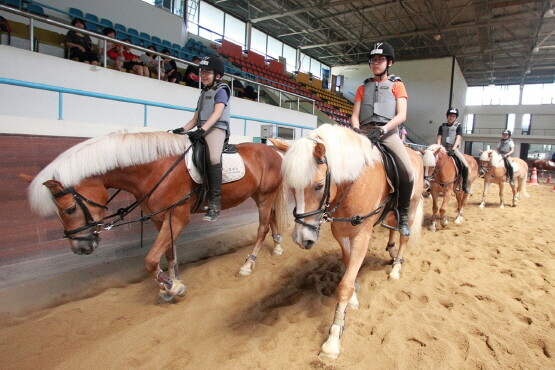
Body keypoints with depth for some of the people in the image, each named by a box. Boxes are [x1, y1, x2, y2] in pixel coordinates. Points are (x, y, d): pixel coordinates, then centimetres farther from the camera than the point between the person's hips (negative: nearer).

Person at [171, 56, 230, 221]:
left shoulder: (221, 90, 6)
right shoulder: (203, 93, 28)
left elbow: (217, 113, -11)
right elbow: (195, 118, 22)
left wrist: (202, 130, -25)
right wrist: (183, 129, 2)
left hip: (216, 129, -9)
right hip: (201, 131, 9)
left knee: (213, 158, -34)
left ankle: (214, 205, -36)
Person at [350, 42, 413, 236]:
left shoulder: (397, 85, 14)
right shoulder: (363, 88, 22)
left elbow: (401, 115, 1)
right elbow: (355, 115, 12)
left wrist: (382, 130, -17)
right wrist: (356, 130, -11)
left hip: (388, 132, -2)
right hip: (364, 132, 3)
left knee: (407, 171, -24)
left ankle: (402, 215, -3)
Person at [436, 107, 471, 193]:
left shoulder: (458, 126, 4)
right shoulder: (442, 126, 10)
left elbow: (458, 138, -7)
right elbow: (439, 138, 2)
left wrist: (453, 149, -22)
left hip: (454, 149, -2)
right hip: (443, 149, 2)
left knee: (465, 166, -20)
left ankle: (465, 185, -2)